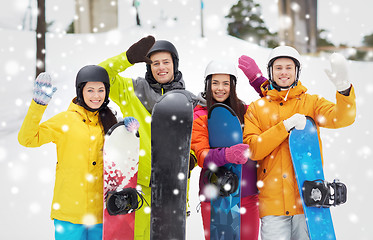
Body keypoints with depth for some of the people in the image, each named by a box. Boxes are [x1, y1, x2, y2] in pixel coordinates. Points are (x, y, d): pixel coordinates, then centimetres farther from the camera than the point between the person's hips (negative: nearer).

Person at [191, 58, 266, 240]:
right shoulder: (199, 116, -1)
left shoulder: (243, 111, 10)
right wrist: (227, 154, -31)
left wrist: (257, 79, 0)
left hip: (247, 192, 3)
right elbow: (202, 156, -12)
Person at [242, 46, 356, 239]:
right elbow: (252, 149, -2)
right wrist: (286, 126, -13)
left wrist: (343, 87, -28)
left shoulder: (311, 102, 10)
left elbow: (342, 118, -8)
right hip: (273, 201, 0)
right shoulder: (256, 109, 11)